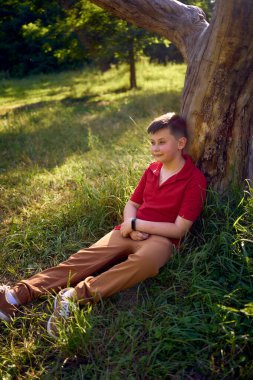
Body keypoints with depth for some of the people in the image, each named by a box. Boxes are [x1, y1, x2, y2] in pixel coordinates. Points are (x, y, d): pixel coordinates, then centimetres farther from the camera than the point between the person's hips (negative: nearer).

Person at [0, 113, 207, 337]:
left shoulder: (195, 180, -9)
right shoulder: (152, 169, 12)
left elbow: (179, 229, -13)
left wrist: (135, 224, -12)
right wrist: (131, 226, -7)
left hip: (161, 238, -5)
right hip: (132, 231, 5)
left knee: (145, 260, -40)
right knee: (86, 257, -17)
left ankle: (76, 296, -43)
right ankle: (20, 294, -27)